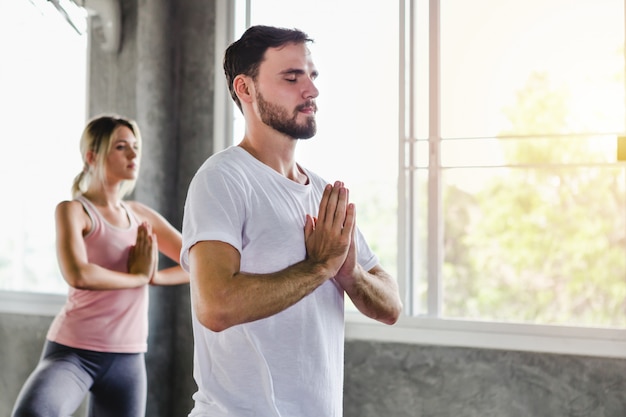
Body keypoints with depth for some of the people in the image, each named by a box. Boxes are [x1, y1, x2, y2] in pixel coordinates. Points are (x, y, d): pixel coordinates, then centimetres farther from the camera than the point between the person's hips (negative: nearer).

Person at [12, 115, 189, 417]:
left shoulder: (141, 216, 11)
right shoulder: (73, 210, -6)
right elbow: (78, 275, -24)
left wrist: (155, 277, -6)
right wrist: (138, 277, -10)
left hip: (128, 360, 6)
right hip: (72, 352, -6)